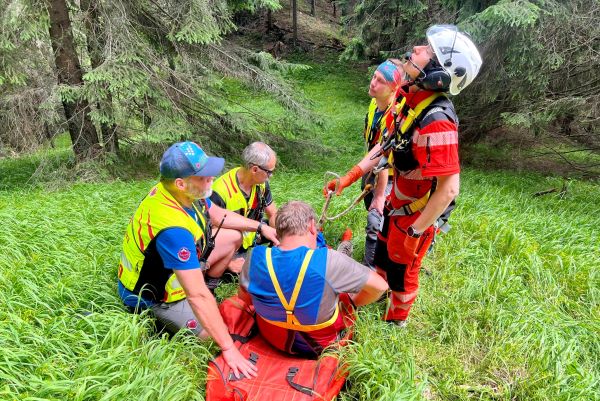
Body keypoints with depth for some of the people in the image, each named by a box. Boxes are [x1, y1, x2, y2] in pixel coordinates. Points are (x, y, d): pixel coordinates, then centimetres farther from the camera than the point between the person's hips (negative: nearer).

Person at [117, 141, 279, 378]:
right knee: (213, 336, -14)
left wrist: (261, 227, 5)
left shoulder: (182, 192, -15)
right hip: (151, 296, -8)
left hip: (168, 268, 8)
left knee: (233, 235, 6)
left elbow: (219, 215, 6)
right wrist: (229, 349, -31)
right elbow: (198, 297, -38)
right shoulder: (172, 226, -40)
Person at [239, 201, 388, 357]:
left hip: (272, 339, 3)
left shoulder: (256, 256, -21)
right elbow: (380, 286, -21)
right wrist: (352, 303, -3)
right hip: (320, 344, -2)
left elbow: (244, 296, -3)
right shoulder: (327, 260, -31)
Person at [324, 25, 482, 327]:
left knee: (402, 270, 16)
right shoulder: (407, 95, -7)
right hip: (397, 202, 8)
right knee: (382, 255, 27)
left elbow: (449, 188, -31)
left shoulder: (436, 121, -34)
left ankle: (395, 321, 45)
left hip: (418, 213, -8)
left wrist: (415, 231, -21)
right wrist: (348, 178, 0)